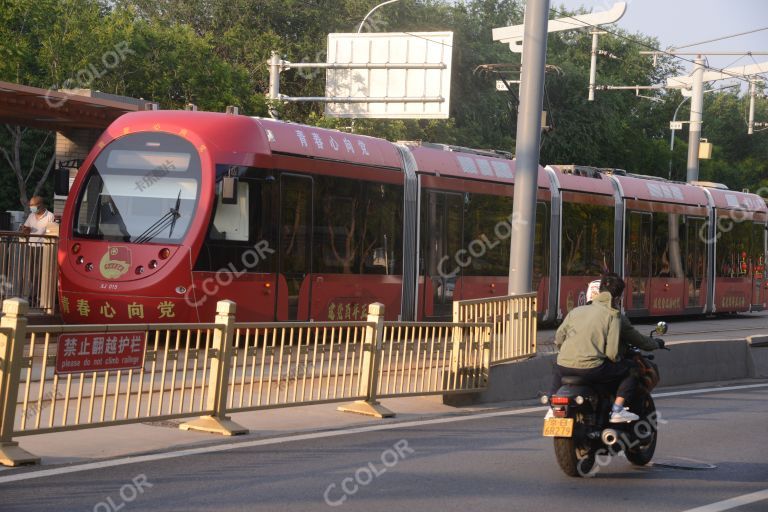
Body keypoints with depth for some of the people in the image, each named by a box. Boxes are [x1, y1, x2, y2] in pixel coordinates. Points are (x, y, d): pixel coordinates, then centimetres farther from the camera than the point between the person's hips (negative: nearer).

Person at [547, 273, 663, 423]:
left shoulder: (576, 310, 18)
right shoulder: (614, 315, 4)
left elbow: (558, 339, 16)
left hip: (565, 367, 5)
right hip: (591, 368, -5)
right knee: (631, 370, 11)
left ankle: (553, 408, 26)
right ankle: (617, 410, -1)